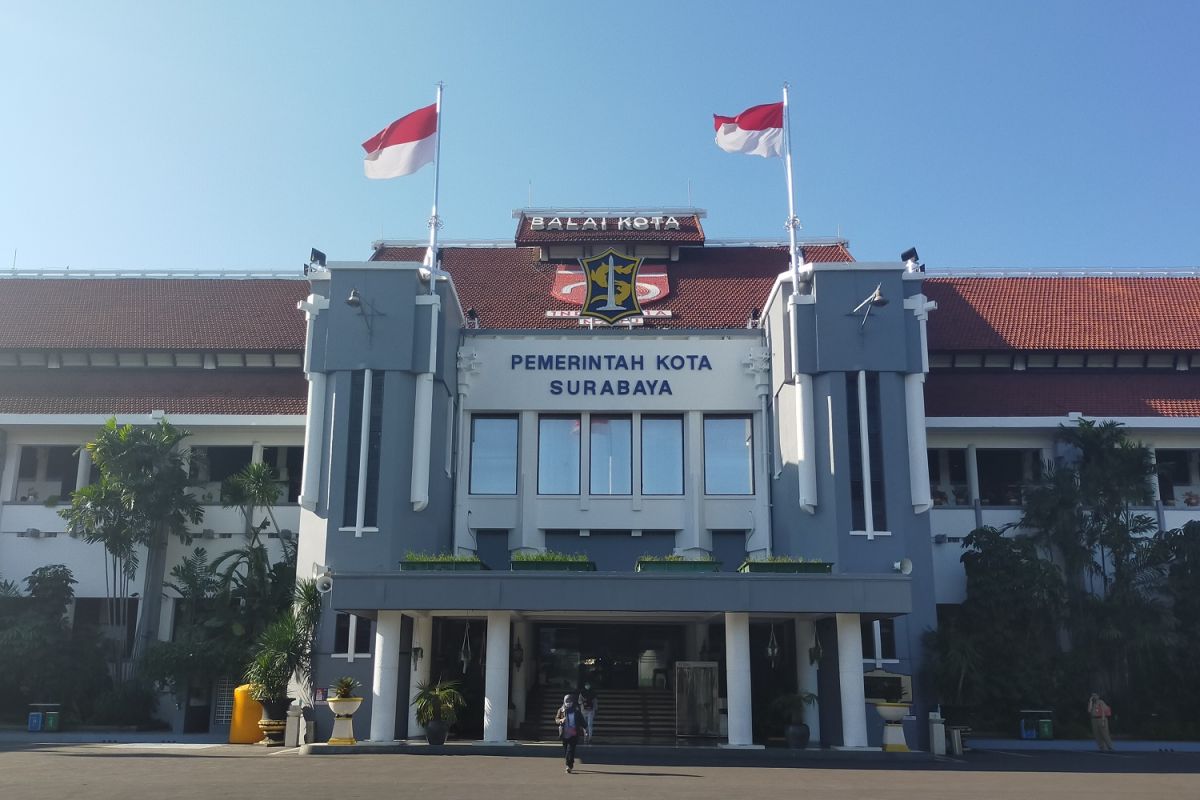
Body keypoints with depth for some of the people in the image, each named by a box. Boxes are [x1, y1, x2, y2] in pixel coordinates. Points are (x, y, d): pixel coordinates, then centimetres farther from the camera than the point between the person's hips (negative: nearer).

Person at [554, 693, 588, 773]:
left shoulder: (576, 711, 2)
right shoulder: (561, 710, 4)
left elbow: (582, 720, 11)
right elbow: (556, 719, 6)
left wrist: (585, 727, 5)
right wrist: (561, 720, -15)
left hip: (574, 734, -2)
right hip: (564, 734, 2)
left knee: (571, 750, -13)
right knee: (565, 750, 8)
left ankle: (569, 766, -14)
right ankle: (570, 765, 25)